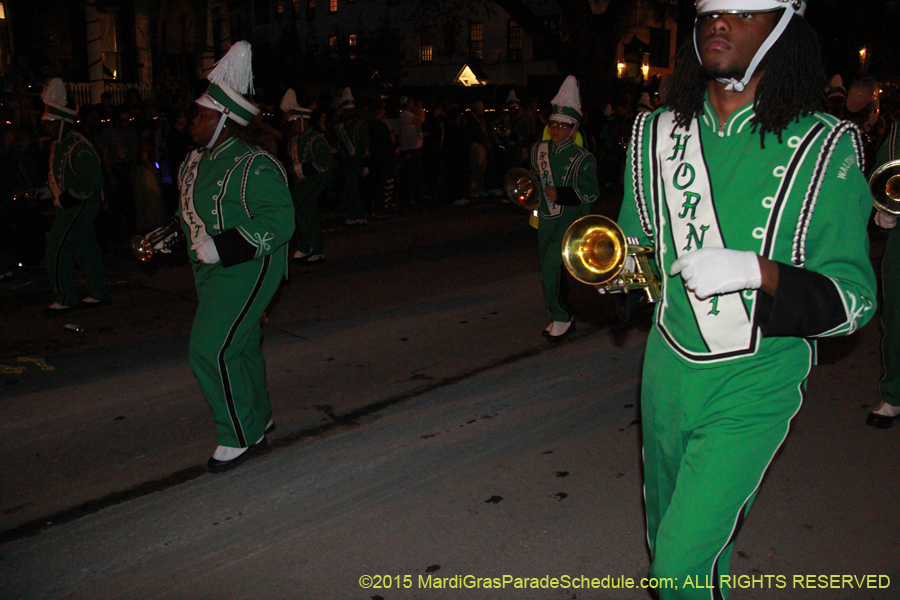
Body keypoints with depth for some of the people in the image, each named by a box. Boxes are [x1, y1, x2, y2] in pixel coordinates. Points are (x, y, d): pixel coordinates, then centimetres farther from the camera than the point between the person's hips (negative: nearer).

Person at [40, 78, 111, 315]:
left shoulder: (79, 148, -20)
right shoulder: (59, 146, 12)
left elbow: (92, 182, -23)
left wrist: (66, 199, -21)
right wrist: (56, 197, 11)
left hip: (79, 206, -10)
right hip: (67, 205, 10)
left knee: (57, 250, -7)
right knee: (85, 249, 14)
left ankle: (65, 298, 4)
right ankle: (99, 293, 22)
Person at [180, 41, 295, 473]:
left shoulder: (253, 166, -19)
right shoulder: (195, 161, 10)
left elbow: (279, 220, -25)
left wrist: (222, 247, -29)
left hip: (245, 272, -9)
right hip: (212, 271, 9)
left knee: (211, 349, -12)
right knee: (239, 345, 18)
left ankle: (242, 437, 3)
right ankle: (258, 419, 35)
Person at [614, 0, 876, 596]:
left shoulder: (825, 148, -11)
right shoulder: (659, 133, 2)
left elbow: (854, 298, -12)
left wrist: (756, 270, -27)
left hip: (750, 390, -5)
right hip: (666, 372, 5)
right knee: (666, 538, 23)